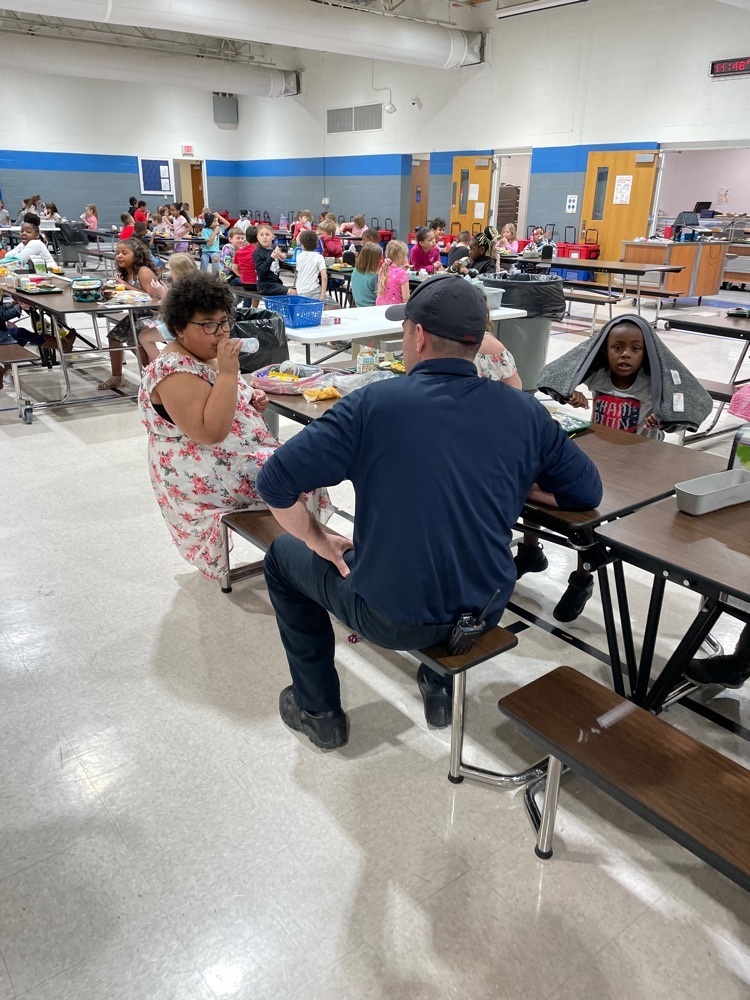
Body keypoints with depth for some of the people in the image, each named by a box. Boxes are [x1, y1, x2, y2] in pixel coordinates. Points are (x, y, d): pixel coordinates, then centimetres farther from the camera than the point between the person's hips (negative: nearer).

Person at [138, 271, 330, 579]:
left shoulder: (206, 356, 9)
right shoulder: (175, 372, -21)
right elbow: (211, 432, -30)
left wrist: (251, 399, 3)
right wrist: (228, 372, -28)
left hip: (241, 458, 10)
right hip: (206, 479, -10)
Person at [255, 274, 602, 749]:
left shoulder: (372, 404, -16)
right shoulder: (525, 412, -6)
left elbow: (276, 482, -15)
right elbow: (588, 492, 5)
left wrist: (320, 541, 1)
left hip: (390, 617, -4)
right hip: (486, 611, 5)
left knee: (283, 556, 22)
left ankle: (319, 711, 29)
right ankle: (439, 686, 38)